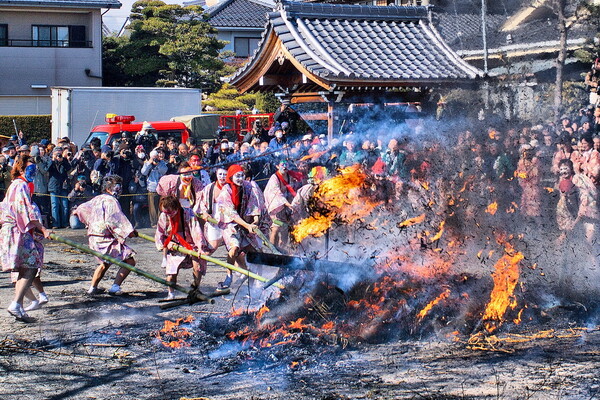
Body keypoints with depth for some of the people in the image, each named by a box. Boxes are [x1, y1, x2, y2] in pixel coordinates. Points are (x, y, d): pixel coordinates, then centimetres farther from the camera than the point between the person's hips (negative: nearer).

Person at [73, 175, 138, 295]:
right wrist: (129, 231, -32)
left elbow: (84, 208, 34)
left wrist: (76, 211, 58)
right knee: (129, 261, -9)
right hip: (106, 240, -10)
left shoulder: (97, 199, 16)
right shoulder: (111, 201, -12)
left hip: (93, 240, 10)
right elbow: (112, 220, -27)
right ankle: (115, 287, -15)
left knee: (105, 263, 33)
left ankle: (92, 288, 36)